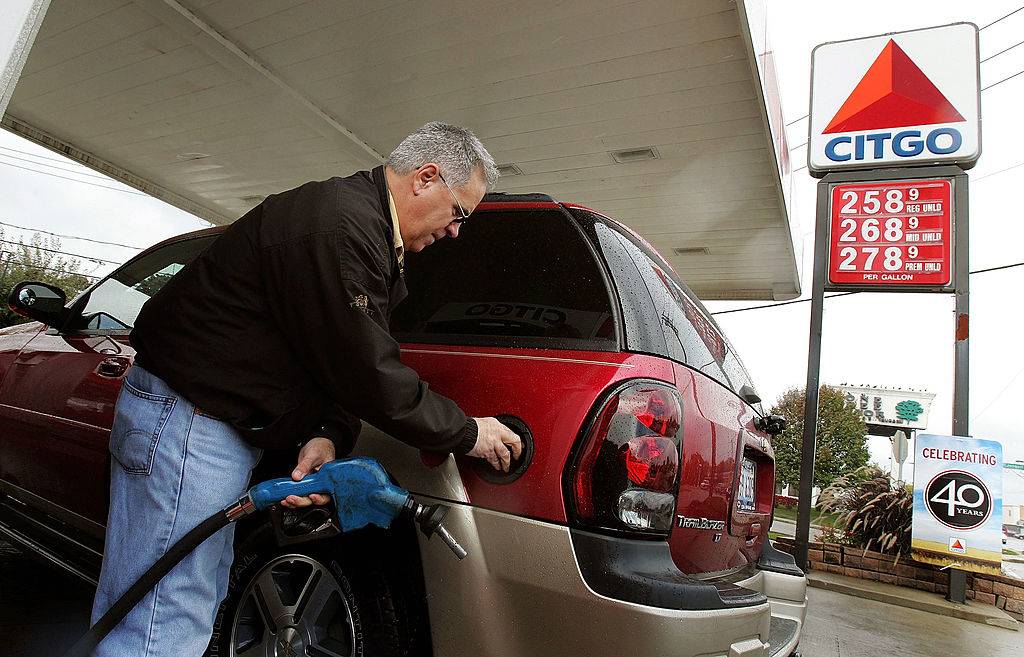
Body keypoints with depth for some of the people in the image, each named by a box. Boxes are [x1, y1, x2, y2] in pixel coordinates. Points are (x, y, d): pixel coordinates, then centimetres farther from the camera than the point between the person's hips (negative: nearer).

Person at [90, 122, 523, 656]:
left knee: (202, 607, 19)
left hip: (227, 426, 11)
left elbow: (343, 362, 9)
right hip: (188, 420, -11)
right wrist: (467, 435, -12)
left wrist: (329, 436, -9)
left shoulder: (369, 232, 10)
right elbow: (367, 373, -25)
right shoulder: (339, 221, -24)